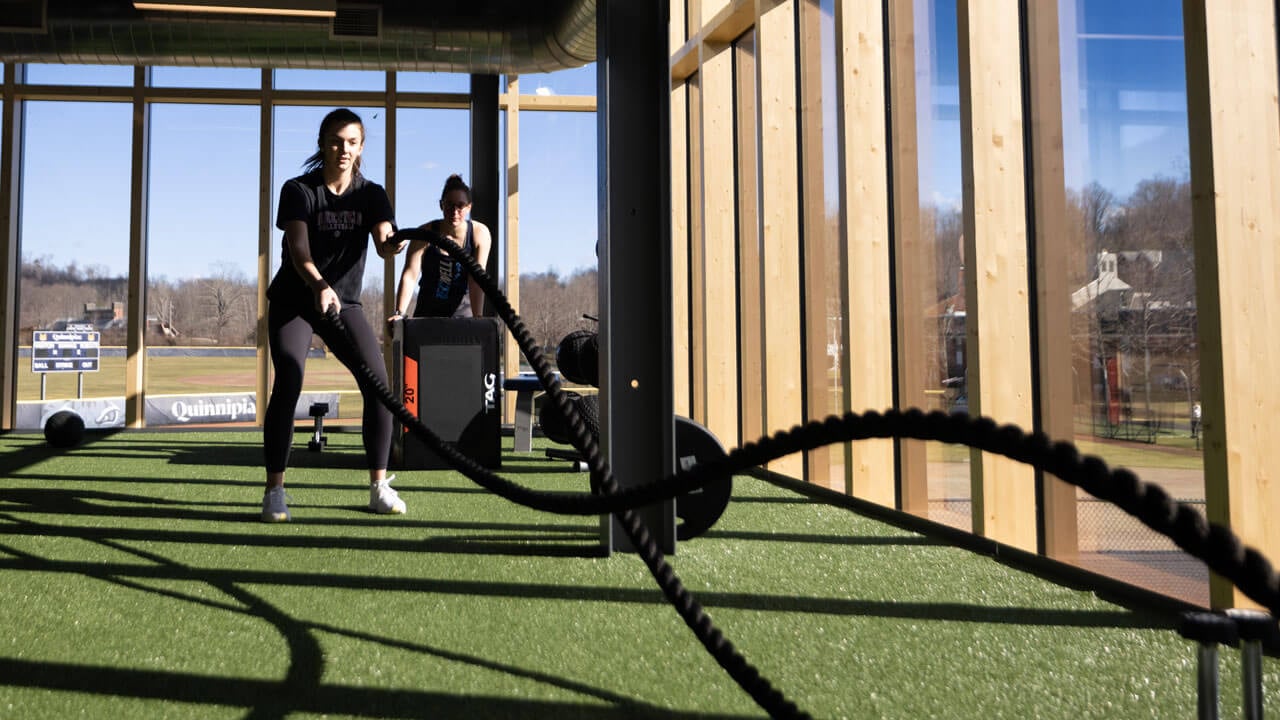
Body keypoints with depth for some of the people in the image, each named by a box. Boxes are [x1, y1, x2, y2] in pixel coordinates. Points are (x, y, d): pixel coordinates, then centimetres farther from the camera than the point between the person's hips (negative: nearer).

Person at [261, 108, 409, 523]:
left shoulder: (372, 195, -4)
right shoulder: (299, 190, -12)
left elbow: (382, 243, -22)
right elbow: (298, 250, -27)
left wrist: (393, 244, -48)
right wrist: (319, 286, -47)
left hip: (344, 302, 3)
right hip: (293, 302, -2)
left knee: (379, 381, -11)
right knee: (288, 383, -19)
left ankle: (379, 487, -1)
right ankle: (274, 492, -11)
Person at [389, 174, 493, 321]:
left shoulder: (480, 234, -11)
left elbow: (477, 280, -17)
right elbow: (410, 275, -19)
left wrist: (477, 319, -25)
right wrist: (400, 313, -30)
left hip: (463, 314, -1)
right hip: (427, 314, 1)